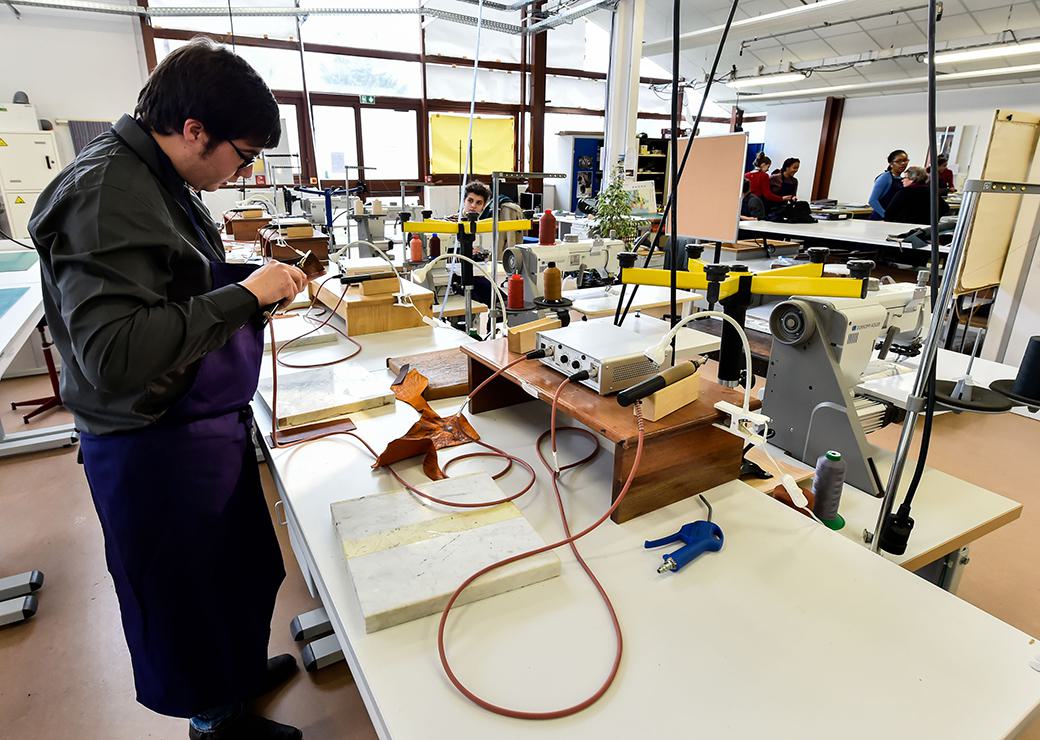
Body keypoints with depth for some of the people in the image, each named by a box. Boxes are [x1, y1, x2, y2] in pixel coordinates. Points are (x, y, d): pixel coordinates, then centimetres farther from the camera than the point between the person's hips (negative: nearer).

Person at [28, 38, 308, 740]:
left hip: (208, 425, 9)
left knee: (242, 566, 26)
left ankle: (242, 669, 51)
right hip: (158, 450, -9)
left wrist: (257, 277, 3)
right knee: (192, 591, 14)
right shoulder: (105, 194, -23)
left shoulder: (159, 181, 7)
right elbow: (116, 354, -32)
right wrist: (245, 295, -26)